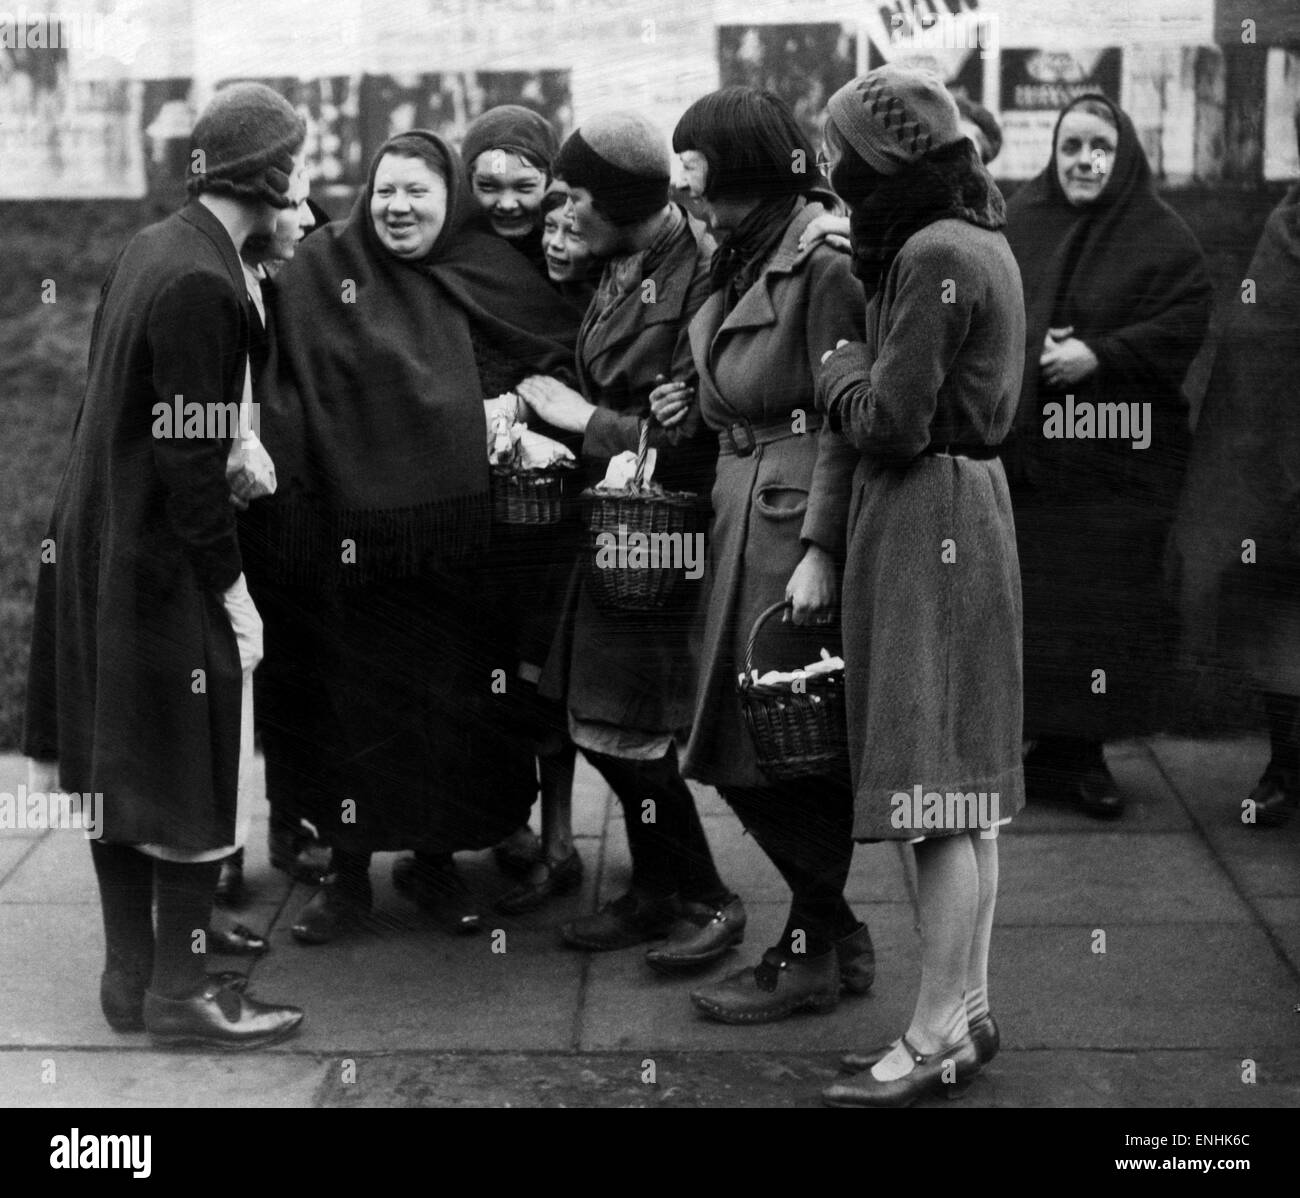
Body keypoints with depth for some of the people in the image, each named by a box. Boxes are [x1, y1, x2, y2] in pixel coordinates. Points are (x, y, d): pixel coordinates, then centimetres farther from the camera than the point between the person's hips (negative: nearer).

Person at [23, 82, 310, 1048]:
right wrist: (232, 586, -16)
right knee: (194, 776, 2)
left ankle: (131, 974, 26)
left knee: (121, 768, 15)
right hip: (161, 560, -9)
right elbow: (188, 454, -21)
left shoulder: (152, 247, 7)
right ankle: (180, 993, 12)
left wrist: (232, 457, 14)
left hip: (97, 543, 9)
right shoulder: (202, 282, -21)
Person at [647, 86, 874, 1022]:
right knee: (747, 749, 11)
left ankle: (813, 954, 13)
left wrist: (819, 552, -20)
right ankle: (837, 934, 25)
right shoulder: (748, 256, 15)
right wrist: (701, 409, 6)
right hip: (746, 516, 9)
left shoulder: (825, 257, -12)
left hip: (800, 521, -9)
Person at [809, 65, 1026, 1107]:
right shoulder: (977, 240, 14)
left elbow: (889, 424, -18)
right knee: (964, 785, 14)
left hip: (925, 522, -10)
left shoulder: (934, 256, -16)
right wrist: (865, 370, 5)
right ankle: (970, 1005, 22)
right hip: (963, 504, 10)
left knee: (935, 787, -6)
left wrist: (840, 368, -1)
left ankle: (940, 1033, 1)